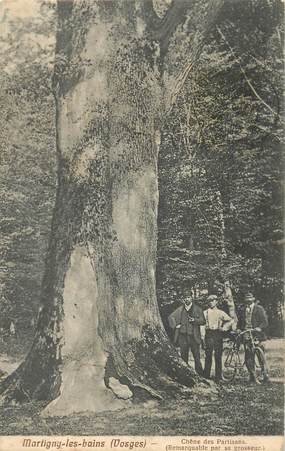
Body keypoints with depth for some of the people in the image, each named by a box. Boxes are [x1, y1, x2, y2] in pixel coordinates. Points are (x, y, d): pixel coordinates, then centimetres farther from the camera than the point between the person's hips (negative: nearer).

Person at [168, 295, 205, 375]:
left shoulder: (197, 309, 0)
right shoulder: (180, 309, 6)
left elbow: (203, 321, -1)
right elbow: (171, 317, 16)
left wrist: (194, 320, -17)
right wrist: (175, 325, 3)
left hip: (194, 336, -2)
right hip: (183, 336, 2)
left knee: (196, 356, 1)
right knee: (184, 356, 10)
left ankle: (200, 374, 10)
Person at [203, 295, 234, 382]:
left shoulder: (221, 313, 9)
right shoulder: (205, 312, 11)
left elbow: (231, 320, 9)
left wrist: (224, 327, -1)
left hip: (218, 334, 0)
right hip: (209, 334, 0)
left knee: (218, 357, 1)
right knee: (208, 356, -1)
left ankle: (218, 377, 8)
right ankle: (206, 376, 5)